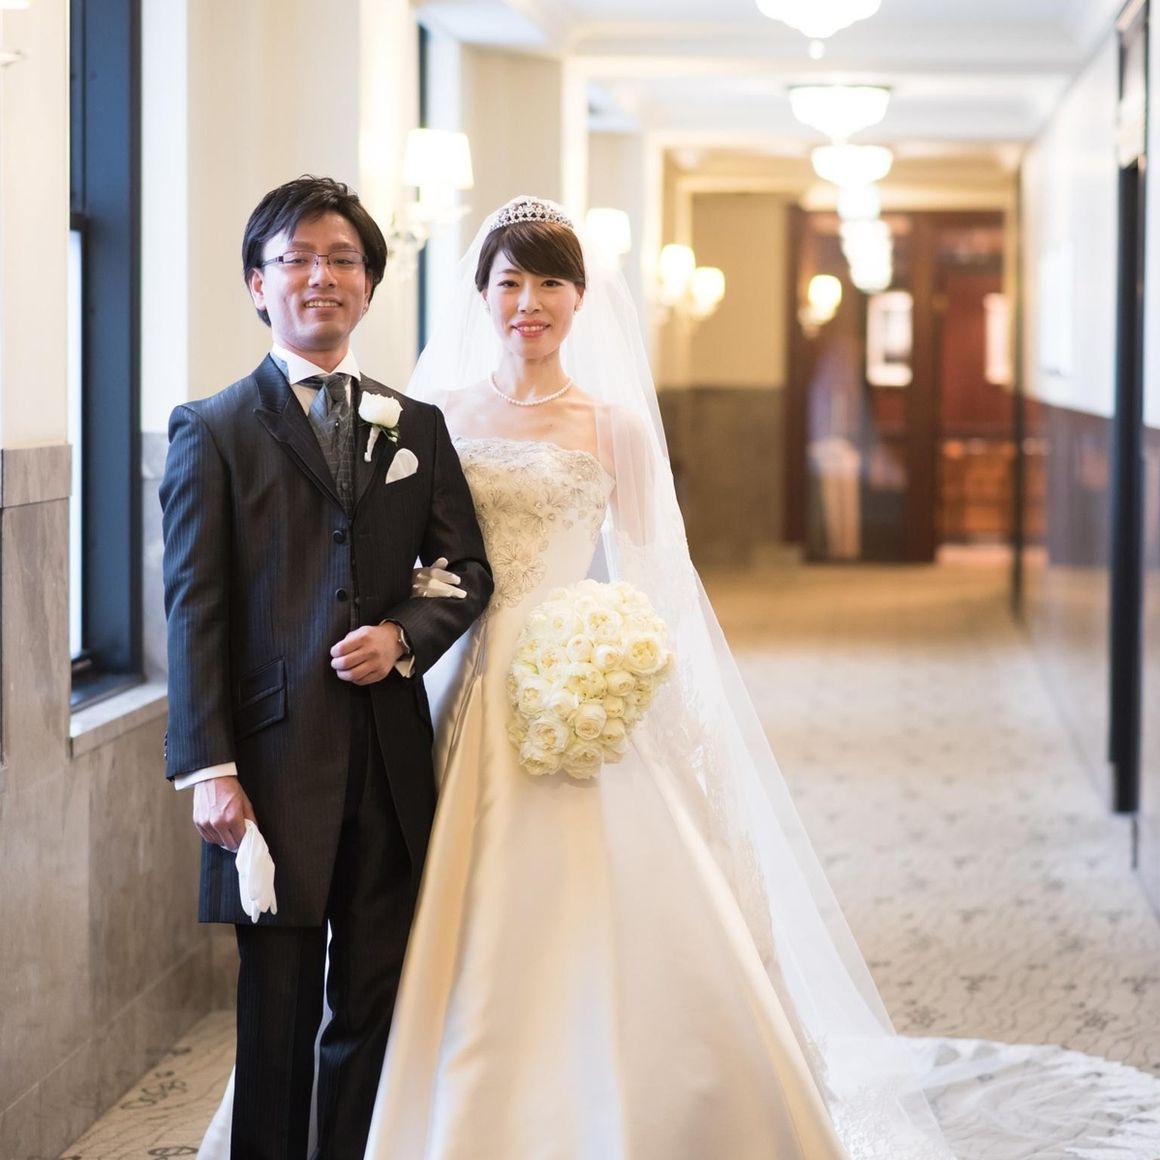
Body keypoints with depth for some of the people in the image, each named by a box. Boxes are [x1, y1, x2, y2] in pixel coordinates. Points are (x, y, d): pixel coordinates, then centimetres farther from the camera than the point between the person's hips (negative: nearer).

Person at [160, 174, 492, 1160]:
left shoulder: (418, 428, 13)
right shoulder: (213, 431, 1)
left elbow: (467, 573, 13)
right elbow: (195, 608, -4)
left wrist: (403, 636, -9)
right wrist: (209, 768, -12)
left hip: (392, 758, 3)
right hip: (276, 757, -3)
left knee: (376, 1006, 8)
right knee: (277, 1014, 3)